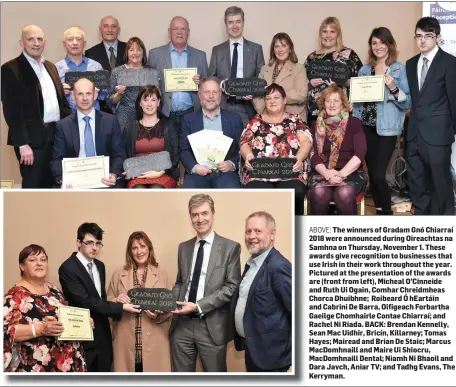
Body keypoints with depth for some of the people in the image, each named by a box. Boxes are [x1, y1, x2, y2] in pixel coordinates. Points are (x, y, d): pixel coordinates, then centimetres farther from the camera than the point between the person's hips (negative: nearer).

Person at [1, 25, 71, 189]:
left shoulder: (50, 67, 16)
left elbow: (61, 99, 22)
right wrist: (23, 144, -18)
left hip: (56, 134, 7)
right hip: (32, 139, -7)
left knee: (50, 185, 12)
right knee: (32, 187, -2)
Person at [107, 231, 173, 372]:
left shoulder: (162, 273, 6)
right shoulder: (118, 274, 8)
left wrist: (159, 313, -14)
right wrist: (117, 301, -11)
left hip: (154, 341, 0)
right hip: (126, 341, 1)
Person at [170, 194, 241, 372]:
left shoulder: (230, 247, -3)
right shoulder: (184, 247, 13)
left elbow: (232, 287, -9)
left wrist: (198, 306, -16)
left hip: (212, 326, -4)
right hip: (182, 324, 4)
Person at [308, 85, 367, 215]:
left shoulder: (355, 123, 7)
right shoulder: (316, 126, 11)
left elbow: (360, 153, -5)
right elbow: (314, 155, 1)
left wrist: (341, 173, -20)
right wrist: (326, 173, -19)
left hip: (350, 172, -1)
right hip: (322, 173, 1)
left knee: (344, 193, -35)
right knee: (319, 193, -33)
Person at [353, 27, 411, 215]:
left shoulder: (400, 69, -1)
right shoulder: (364, 70, 11)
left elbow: (408, 102, -5)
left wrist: (394, 89, -20)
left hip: (386, 129, -4)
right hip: (366, 127, 4)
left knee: (379, 175, -11)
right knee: (371, 174, 7)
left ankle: (387, 214, 7)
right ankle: (379, 212, 21)